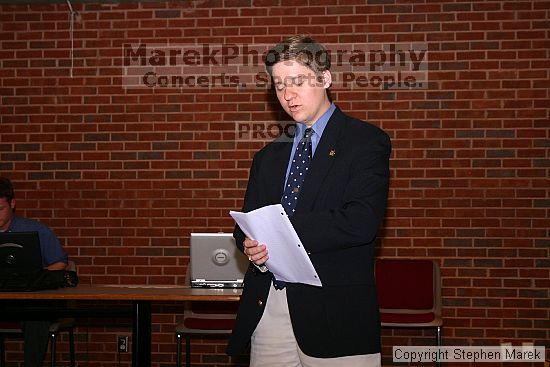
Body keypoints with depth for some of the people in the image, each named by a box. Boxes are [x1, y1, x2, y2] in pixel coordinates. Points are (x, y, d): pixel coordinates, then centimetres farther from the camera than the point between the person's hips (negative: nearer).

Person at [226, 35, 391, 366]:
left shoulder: (366, 141, -1)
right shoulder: (270, 155, 18)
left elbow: (361, 221, -15)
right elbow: (247, 223, 17)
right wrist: (252, 246, -8)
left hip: (334, 313, -5)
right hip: (265, 308, 5)